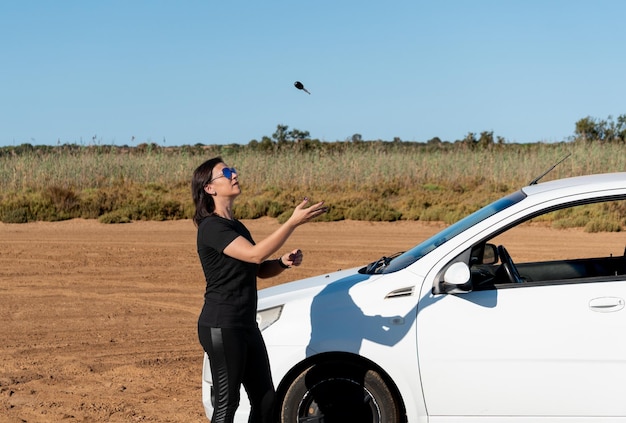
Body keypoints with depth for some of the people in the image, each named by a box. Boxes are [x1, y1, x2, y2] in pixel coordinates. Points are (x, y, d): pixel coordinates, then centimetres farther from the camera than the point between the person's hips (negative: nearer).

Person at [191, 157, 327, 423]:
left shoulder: (235, 226, 15)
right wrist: (293, 222, -29)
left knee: (265, 399, 11)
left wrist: (284, 262, -3)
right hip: (221, 327, -9)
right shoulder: (211, 227, -14)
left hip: (246, 325, 9)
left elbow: (260, 269, 18)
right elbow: (254, 254, -27)